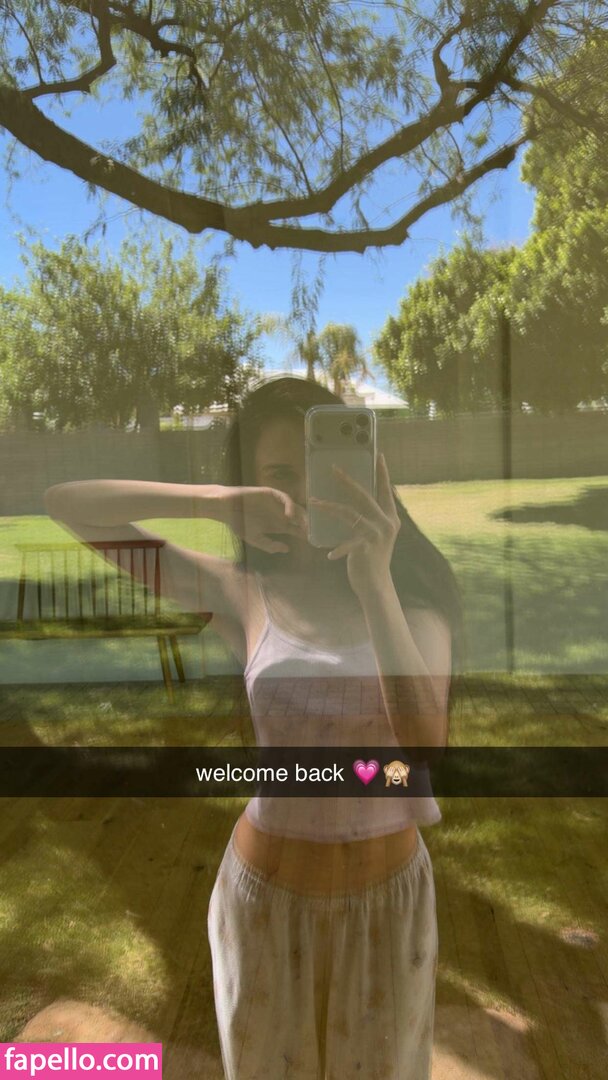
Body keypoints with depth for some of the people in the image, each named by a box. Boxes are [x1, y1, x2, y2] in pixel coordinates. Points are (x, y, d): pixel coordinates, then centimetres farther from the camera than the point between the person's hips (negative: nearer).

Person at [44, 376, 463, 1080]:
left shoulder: (414, 594, -9)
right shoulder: (241, 594, -11)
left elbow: (426, 742, -25)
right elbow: (65, 504, -15)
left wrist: (375, 581, -34)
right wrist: (213, 502, -28)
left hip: (390, 893, 1)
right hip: (269, 890, -1)